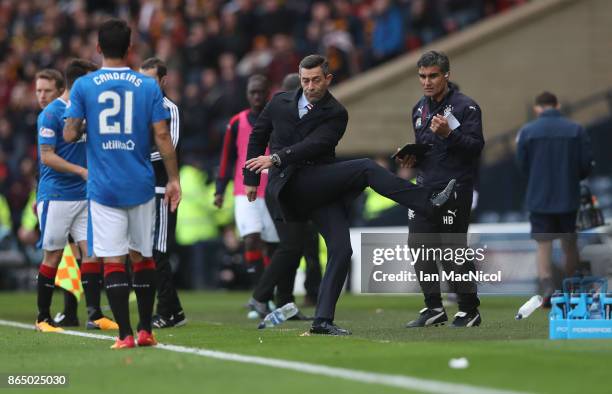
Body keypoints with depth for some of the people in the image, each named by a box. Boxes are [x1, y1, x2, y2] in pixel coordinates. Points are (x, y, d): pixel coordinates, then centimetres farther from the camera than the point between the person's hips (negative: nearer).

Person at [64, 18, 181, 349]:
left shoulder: (83, 86, -3)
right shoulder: (148, 86, 0)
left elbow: (70, 134, -4)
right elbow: (162, 137, -3)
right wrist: (173, 179, 4)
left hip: (103, 186, -2)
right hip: (140, 185, 2)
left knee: (113, 261, -1)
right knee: (142, 257, 14)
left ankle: (125, 334, -7)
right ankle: (145, 331, 15)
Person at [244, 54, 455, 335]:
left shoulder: (336, 114, 3)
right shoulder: (280, 103, 9)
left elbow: (315, 144, -12)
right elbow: (257, 136, 19)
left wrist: (277, 159, -22)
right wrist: (251, 178, 18)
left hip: (322, 190, 2)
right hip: (289, 185, -2)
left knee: (341, 249, -9)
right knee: (366, 169, -20)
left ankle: (323, 320, -5)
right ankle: (428, 204, -22)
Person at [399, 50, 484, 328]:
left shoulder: (465, 107, -6)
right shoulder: (420, 109, 17)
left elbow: (476, 146, -14)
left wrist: (449, 133, -28)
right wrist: (411, 159, 7)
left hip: (454, 189, -7)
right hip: (424, 188, 7)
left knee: (453, 249, -6)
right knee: (419, 245, 2)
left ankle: (469, 309, 7)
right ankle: (434, 308, 11)